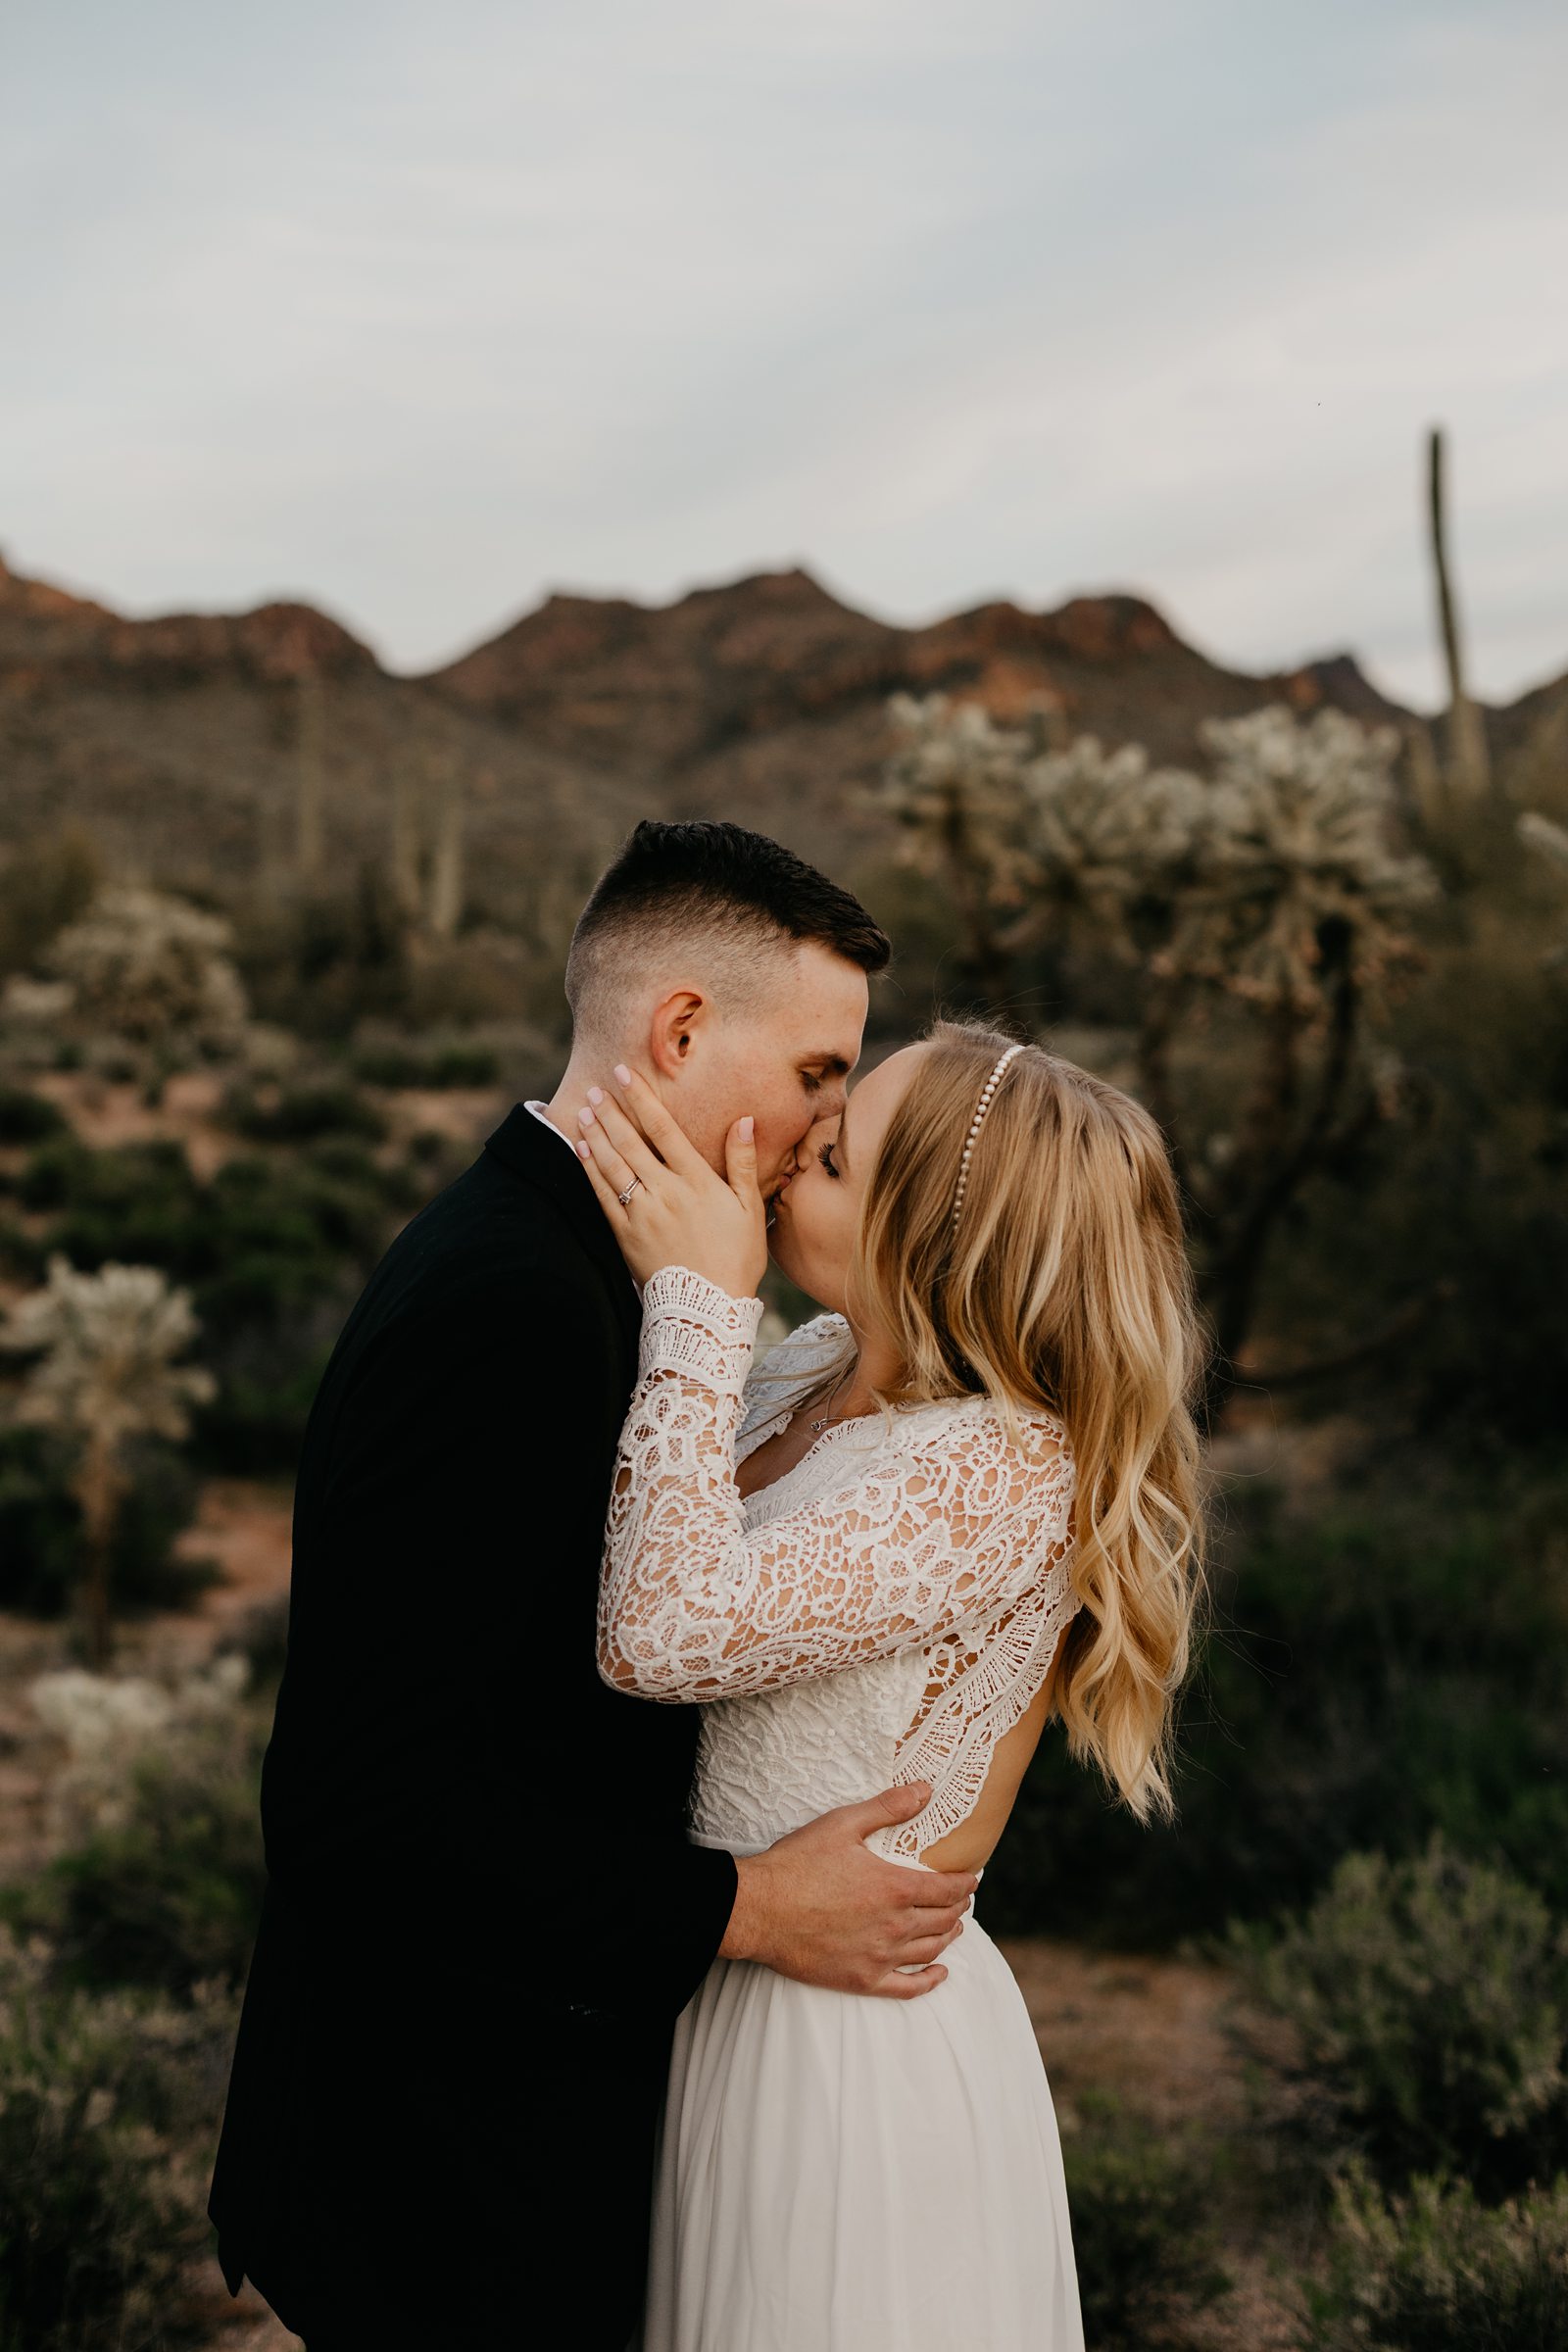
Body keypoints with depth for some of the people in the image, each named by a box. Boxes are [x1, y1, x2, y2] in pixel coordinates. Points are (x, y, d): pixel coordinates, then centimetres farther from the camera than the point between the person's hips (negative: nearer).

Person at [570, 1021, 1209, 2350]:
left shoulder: (1005, 1472, -26)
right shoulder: (815, 1375, -1)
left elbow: (666, 1636, -35)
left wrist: (698, 1297, -29)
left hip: (860, 2053, -8)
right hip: (743, 2014, 8)